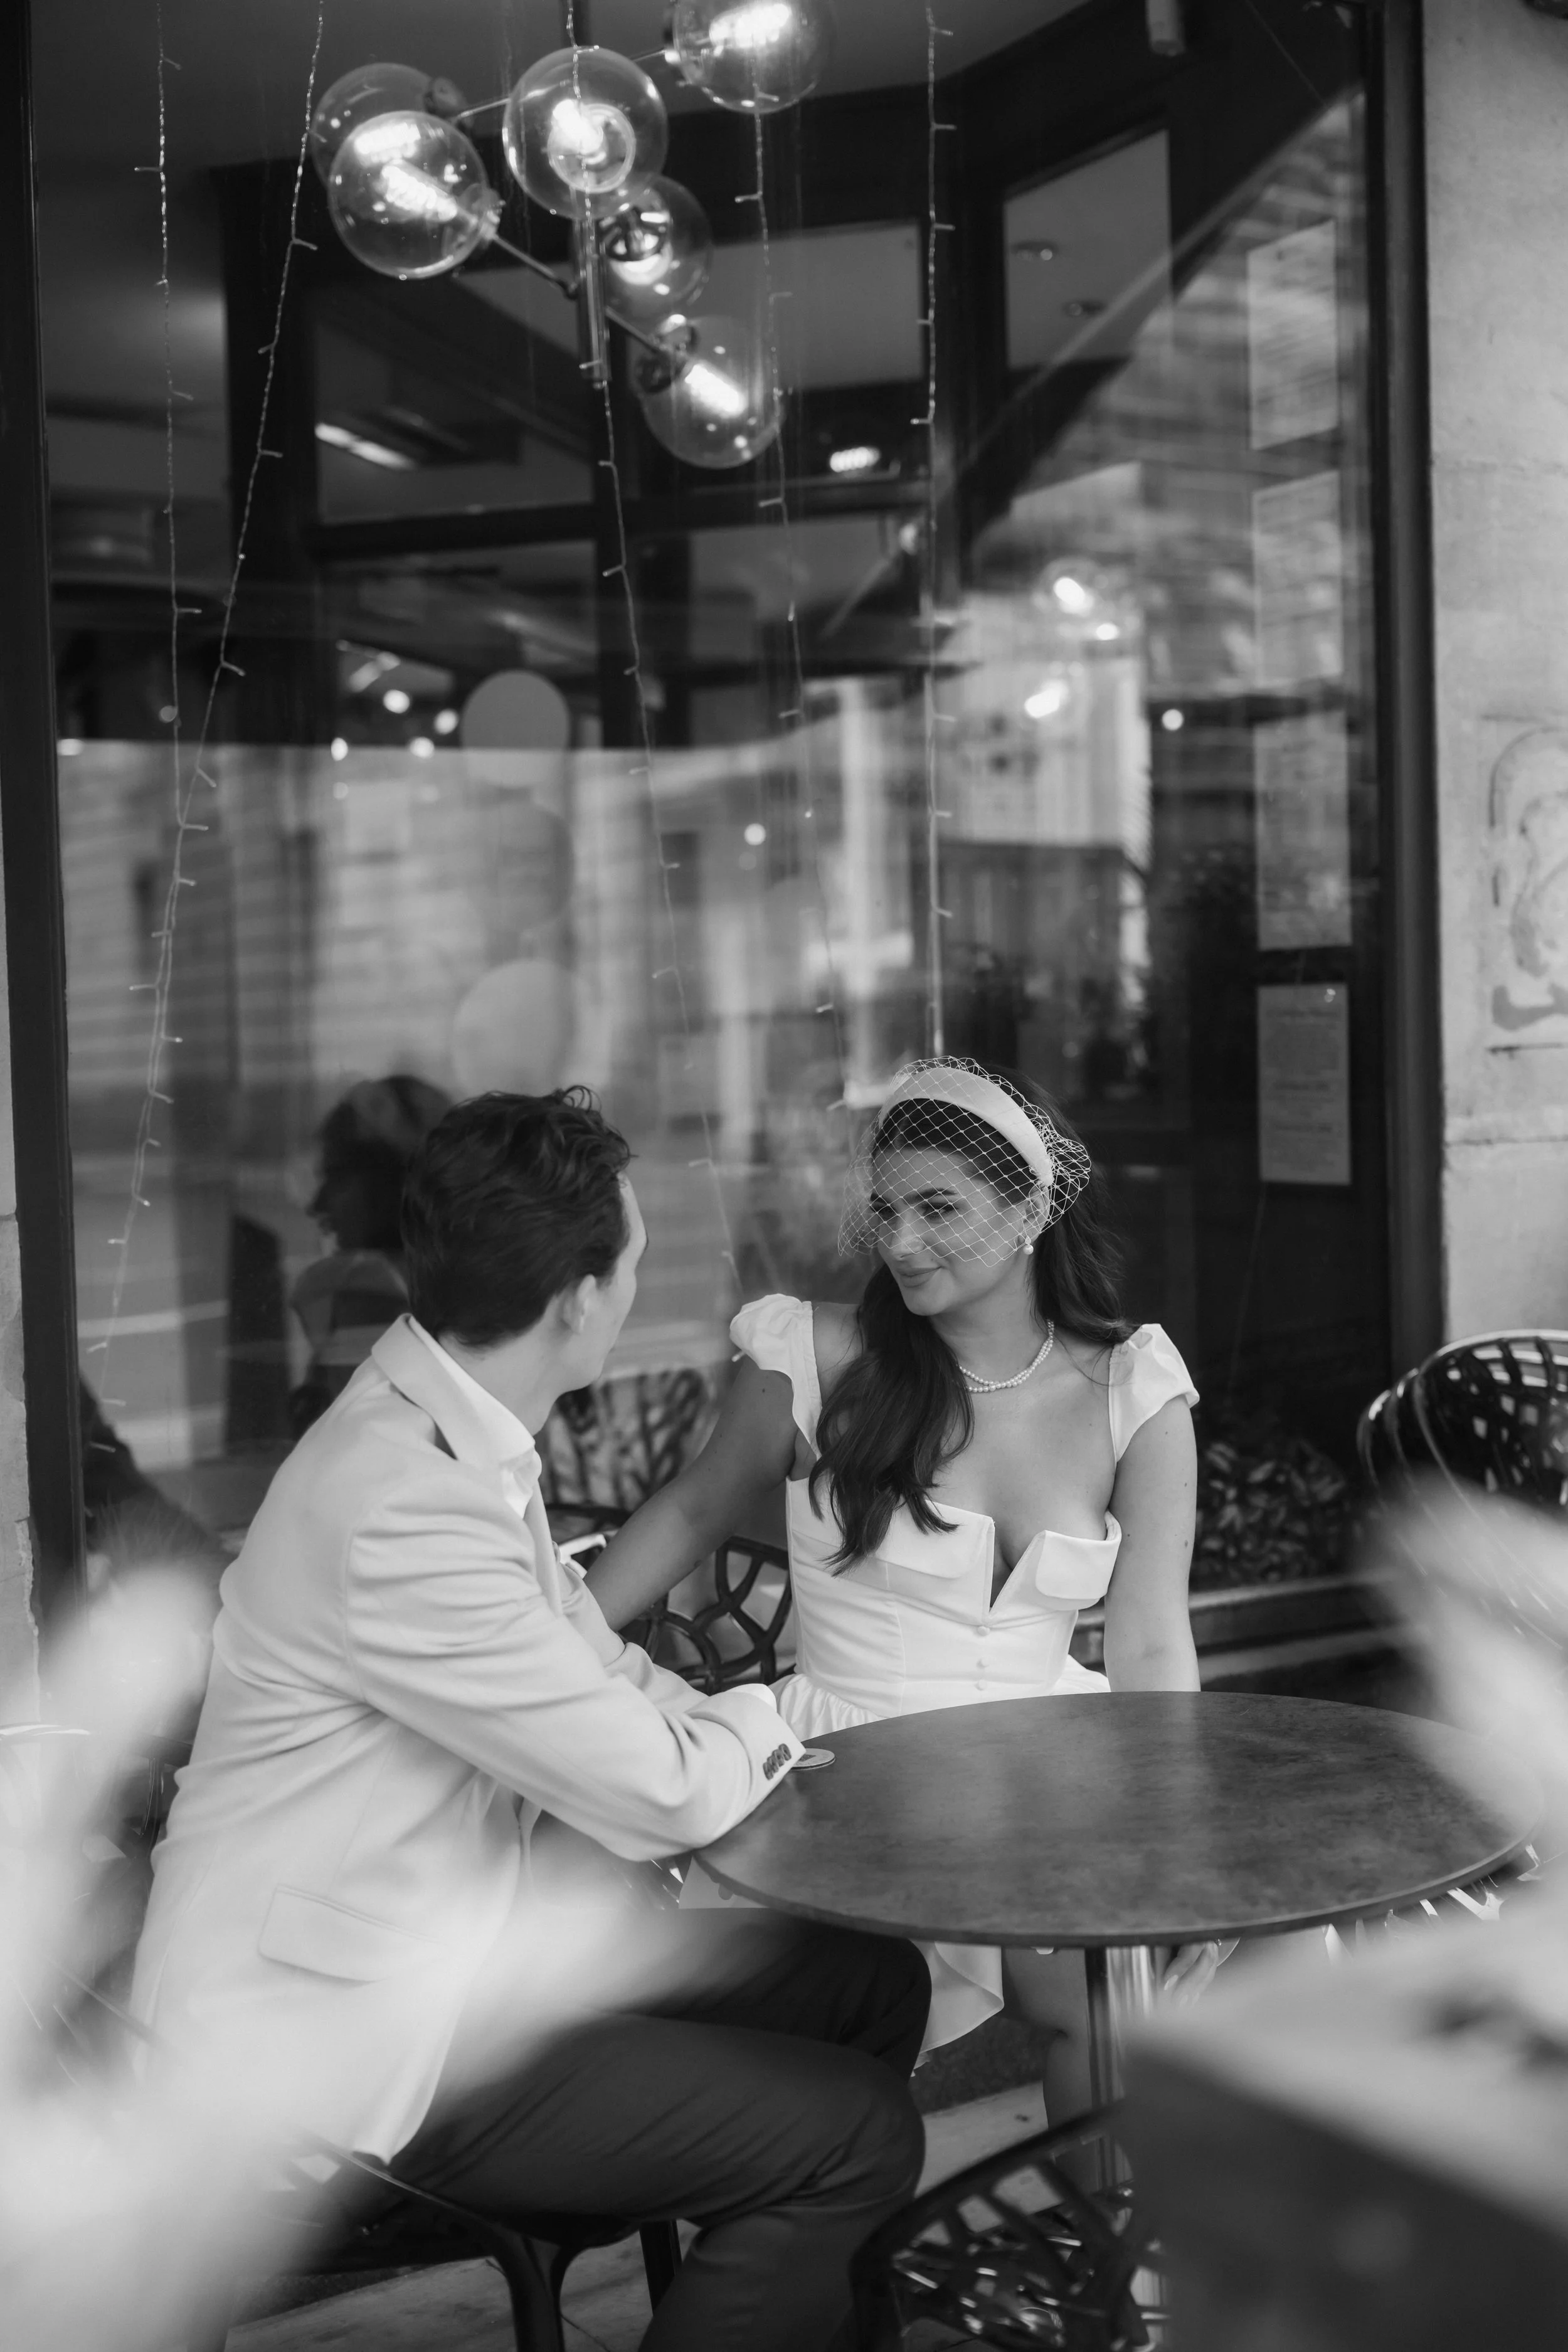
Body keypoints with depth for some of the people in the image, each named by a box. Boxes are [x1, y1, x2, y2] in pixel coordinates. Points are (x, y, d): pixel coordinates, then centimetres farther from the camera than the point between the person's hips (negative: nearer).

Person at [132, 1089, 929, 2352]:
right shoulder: (404, 1505, -30)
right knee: (858, 2137, -12)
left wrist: (720, 1727, -4)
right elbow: (669, 1797, -23)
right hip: (338, 2032, -9)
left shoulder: (445, 1425, 0)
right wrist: (758, 1726, -2)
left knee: (871, 1984, 11)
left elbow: (589, 1660, 12)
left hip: (455, 1930, 9)